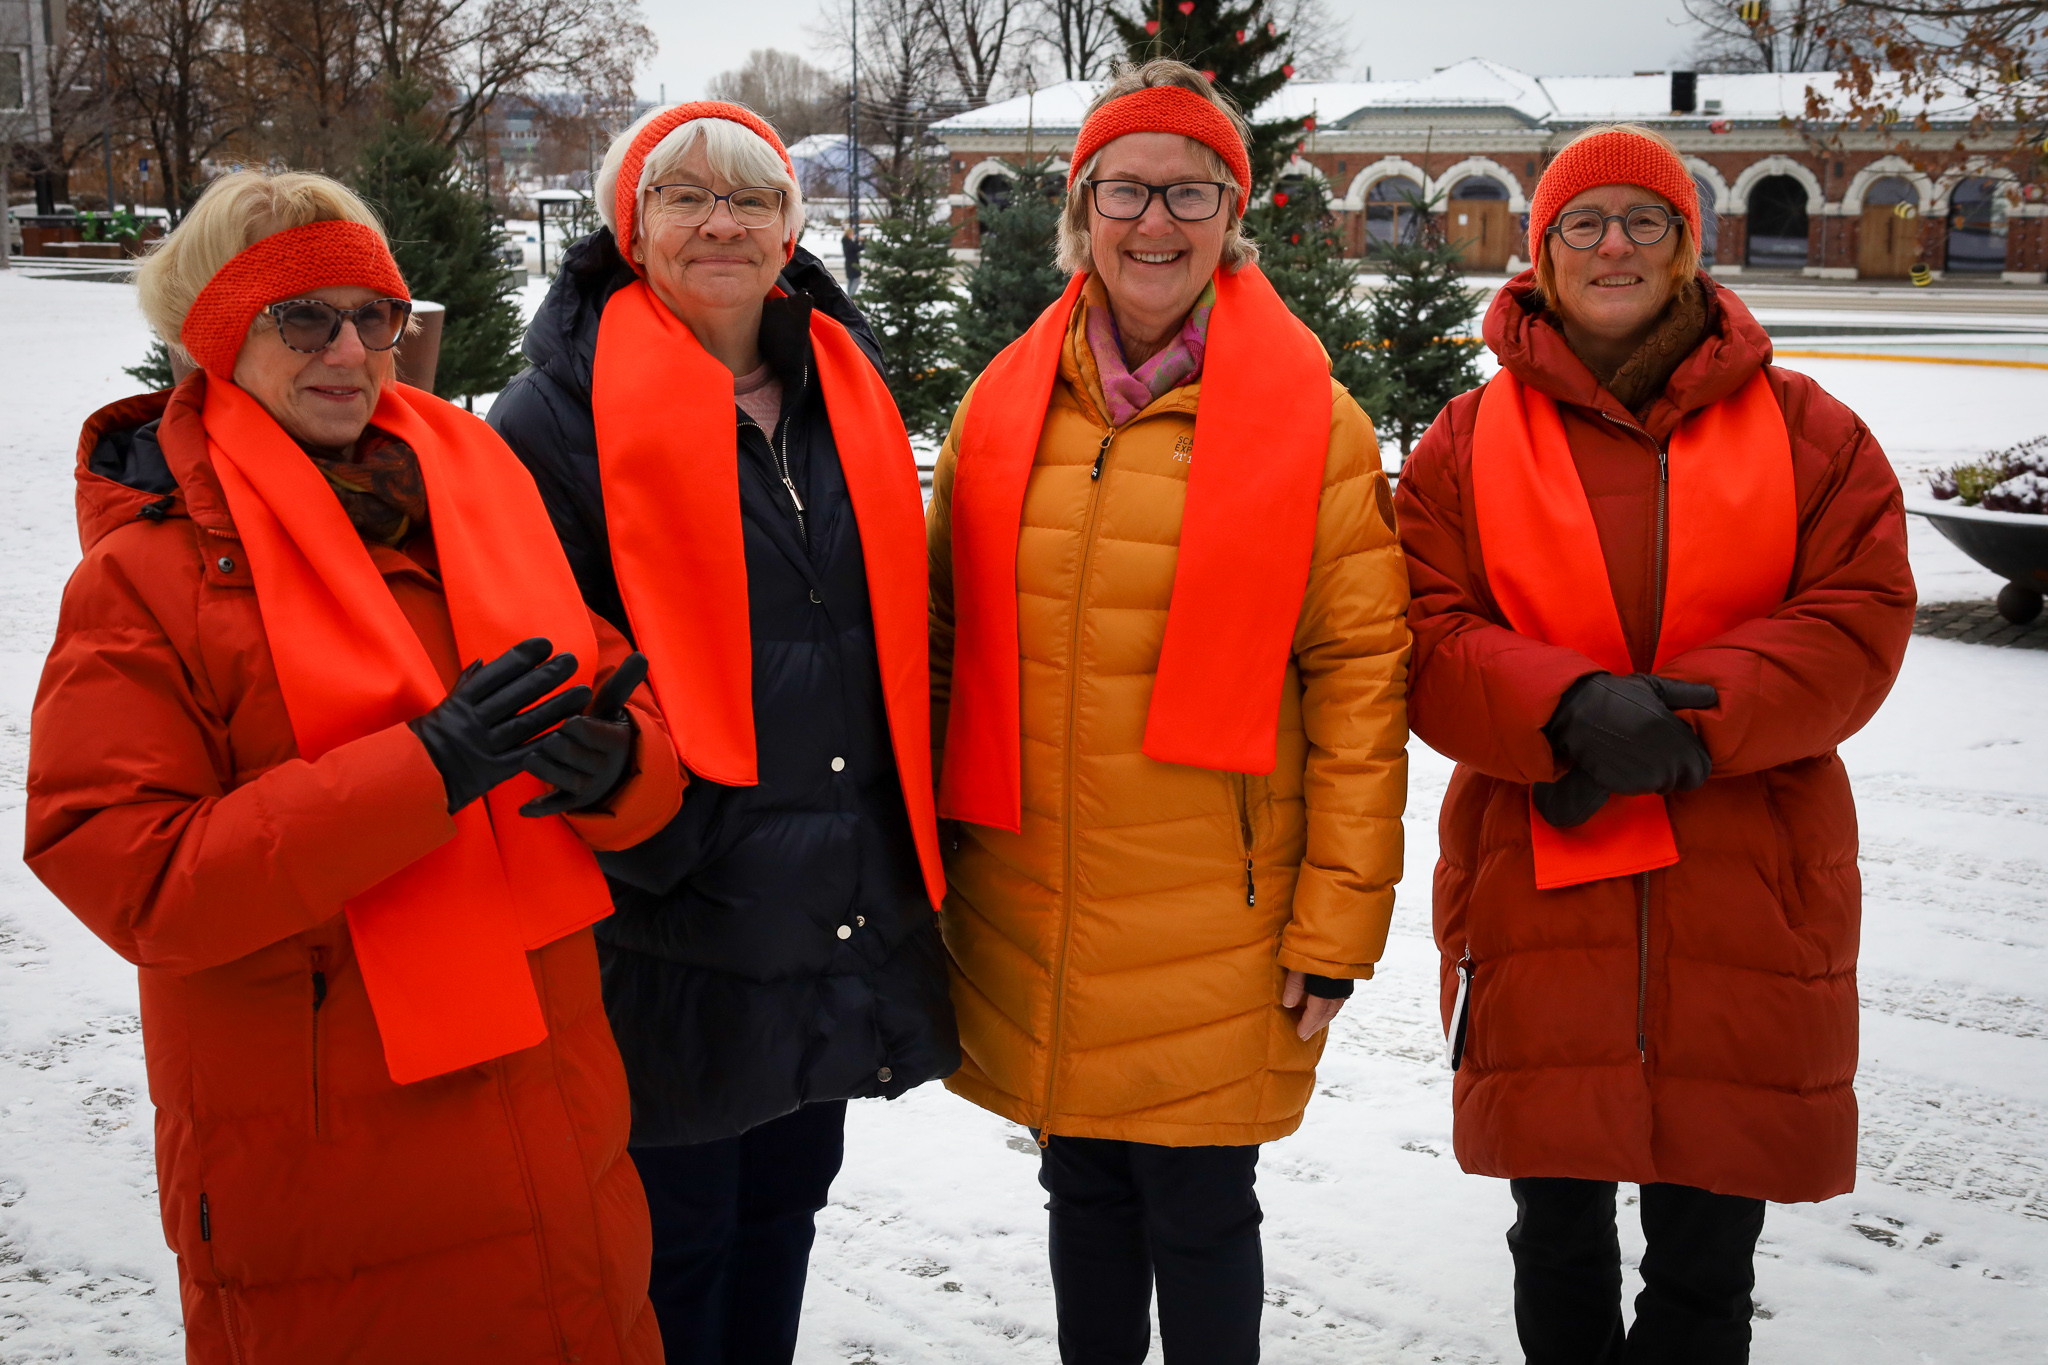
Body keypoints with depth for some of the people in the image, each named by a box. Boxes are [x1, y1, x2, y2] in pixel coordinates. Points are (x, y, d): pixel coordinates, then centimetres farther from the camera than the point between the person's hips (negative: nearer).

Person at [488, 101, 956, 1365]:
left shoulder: (848, 396, 9)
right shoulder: (566, 413, -9)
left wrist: (911, 844, 14)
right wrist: (635, 831, -16)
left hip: (848, 918, 6)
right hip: (674, 929, -6)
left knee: (784, 1205, 21)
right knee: (675, 1236, 7)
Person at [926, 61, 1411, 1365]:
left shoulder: (1311, 418, -5)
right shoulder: (1004, 408, 5)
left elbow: (1361, 675, -7)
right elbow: (947, 644, 12)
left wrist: (1337, 921, -9)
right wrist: (933, 862, 9)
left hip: (1211, 933, -3)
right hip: (1028, 915, 3)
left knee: (1198, 1209, 6)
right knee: (1085, 1187, 17)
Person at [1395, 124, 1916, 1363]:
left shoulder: (1806, 431, 6)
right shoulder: (1467, 445, 5)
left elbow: (1862, 620, -4)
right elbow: (1426, 643, -4)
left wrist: (1691, 714, -17)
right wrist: (1572, 711, -22)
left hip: (1745, 901, 0)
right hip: (1535, 891, 0)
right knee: (1559, 1237, 16)